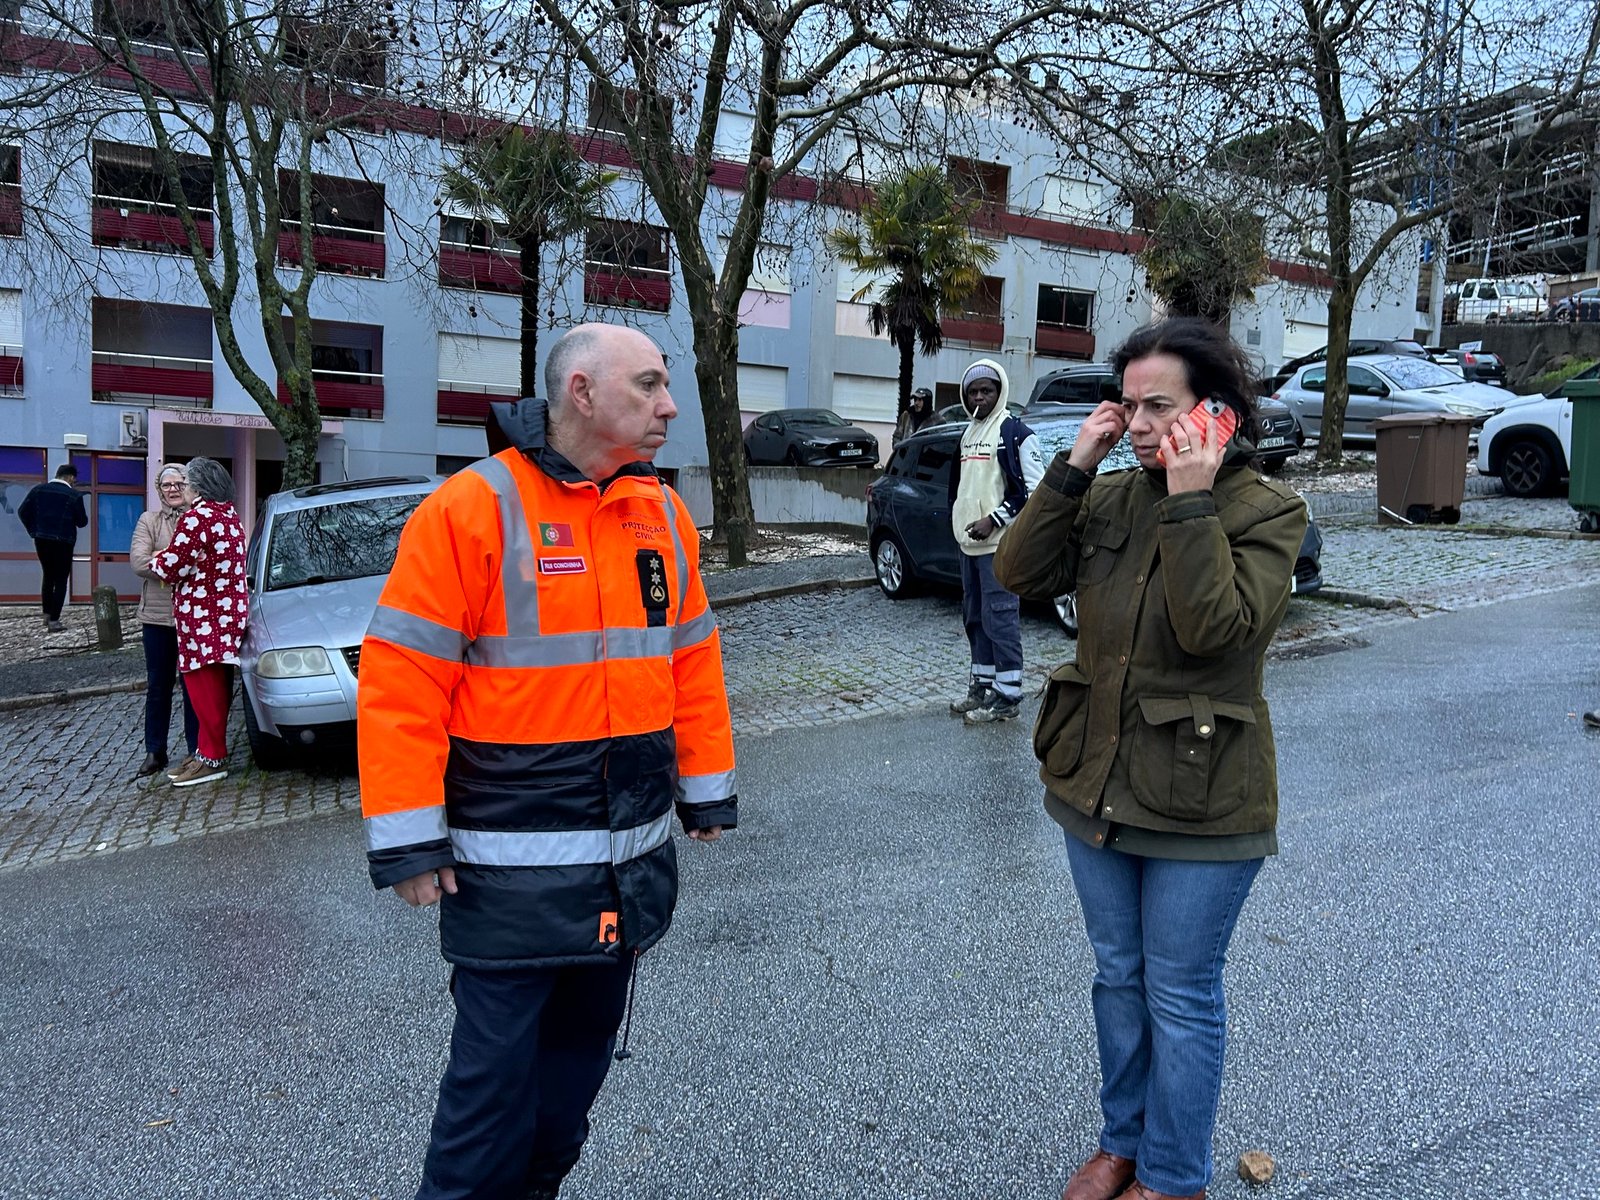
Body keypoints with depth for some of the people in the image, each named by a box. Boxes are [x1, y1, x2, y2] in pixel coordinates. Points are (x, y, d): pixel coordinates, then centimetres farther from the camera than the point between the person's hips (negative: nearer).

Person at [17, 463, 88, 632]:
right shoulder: (74, 495, -10)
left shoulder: (39, 490, 3)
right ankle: (54, 621, -2)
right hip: (63, 542, -5)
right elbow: (82, 522, -4)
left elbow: (22, 511, 2)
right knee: (61, 580, 2)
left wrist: (33, 530, 12)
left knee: (48, 576, 20)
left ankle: (47, 615, 25)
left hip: (41, 540, 5)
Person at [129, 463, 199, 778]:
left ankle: (195, 749, 13)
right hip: (157, 615, 2)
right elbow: (138, 561, -5)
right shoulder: (149, 521, 8)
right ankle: (154, 751, 18)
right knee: (158, 685, 9)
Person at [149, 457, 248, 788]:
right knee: (214, 688, 14)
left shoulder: (197, 518, -15)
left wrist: (156, 563, 7)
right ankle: (207, 752, 22)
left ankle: (213, 759, 2)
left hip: (203, 617, -10)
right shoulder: (231, 517, 15)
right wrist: (167, 559, 19)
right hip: (228, 611, 10)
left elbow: (172, 567, -14)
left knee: (204, 688, -3)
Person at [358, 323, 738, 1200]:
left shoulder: (663, 515, 6)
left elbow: (693, 661, 12)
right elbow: (400, 681, -14)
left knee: (580, 1053, 20)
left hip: (632, 859, 6)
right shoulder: (470, 509, -13)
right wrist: (407, 842, -14)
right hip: (509, 869, -6)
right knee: (495, 1073, 5)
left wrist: (707, 793, 14)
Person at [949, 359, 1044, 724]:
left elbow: (1034, 488, -14)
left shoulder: (1014, 431, -7)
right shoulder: (969, 433, 18)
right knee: (975, 618, 13)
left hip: (999, 543, -9)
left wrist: (994, 520, -17)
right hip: (969, 543, 9)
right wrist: (959, 523, 16)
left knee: (1000, 618, -9)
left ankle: (1008, 696, -4)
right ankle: (981, 685, 23)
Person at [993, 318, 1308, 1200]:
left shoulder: (1267, 511, -12)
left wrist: (1191, 503, -25)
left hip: (1200, 803, -5)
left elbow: (1216, 628, -26)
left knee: (1180, 996, 10)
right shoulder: (1112, 497, 2)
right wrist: (1073, 466, -13)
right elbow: (1019, 573, -9)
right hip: (1095, 784, 5)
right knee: (1117, 976, 20)